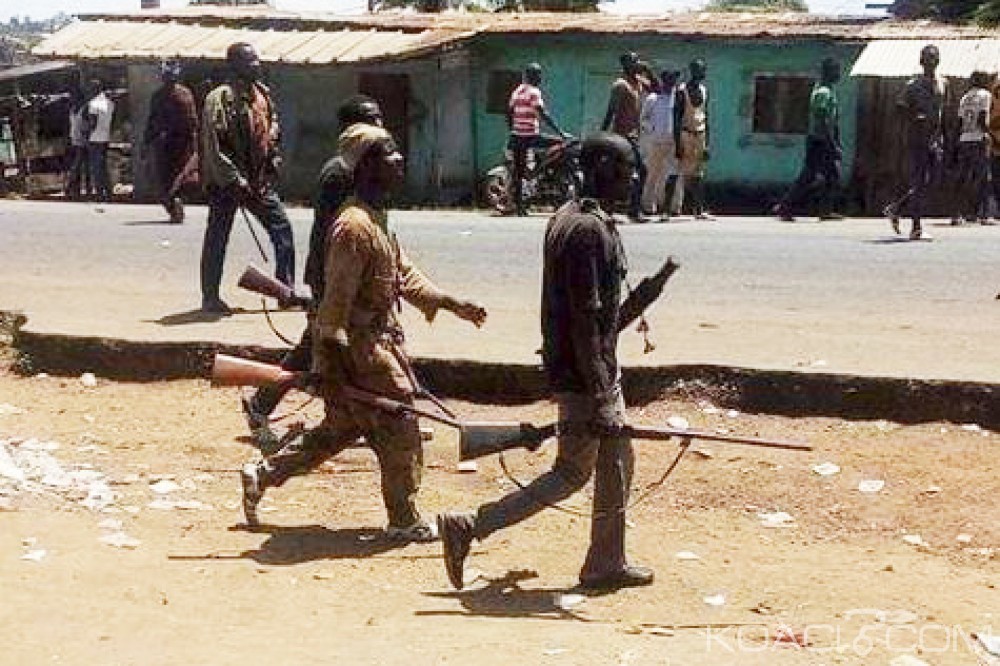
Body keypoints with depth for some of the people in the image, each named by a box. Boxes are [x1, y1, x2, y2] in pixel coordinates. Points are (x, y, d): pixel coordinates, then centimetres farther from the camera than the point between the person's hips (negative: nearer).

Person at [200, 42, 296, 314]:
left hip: (259, 180, 7)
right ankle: (210, 298, 12)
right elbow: (213, 147, -18)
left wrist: (272, 162, 12)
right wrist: (235, 180, -20)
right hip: (226, 181, -7)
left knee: (282, 228, 4)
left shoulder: (262, 93, 8)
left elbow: (272, 127, 23)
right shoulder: (220, 98, -15)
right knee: (217, 239, 3)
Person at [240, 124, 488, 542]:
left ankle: (262, 475, 29)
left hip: (378, 341, 10)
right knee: (398, 430, 0)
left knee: (342, 427, 20)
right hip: (360, 348, -10)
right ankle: (405, 521, 15)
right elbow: (336, 300, -22)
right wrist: (330, 367, -22)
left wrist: (452, 304, 9)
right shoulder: (354, 226, -21)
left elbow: (405, 275, 17)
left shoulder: (377, 218, 13)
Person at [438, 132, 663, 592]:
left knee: (617, 461, 16)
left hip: (597, 368, 10)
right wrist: (598, 395, -24)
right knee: (572, 472, 0)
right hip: (586, 375, -10)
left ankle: (607, 565, 26)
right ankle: (467, 528, 3)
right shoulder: (590, 230, -22)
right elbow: (585, 319, -25)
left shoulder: (566, 218, 9)